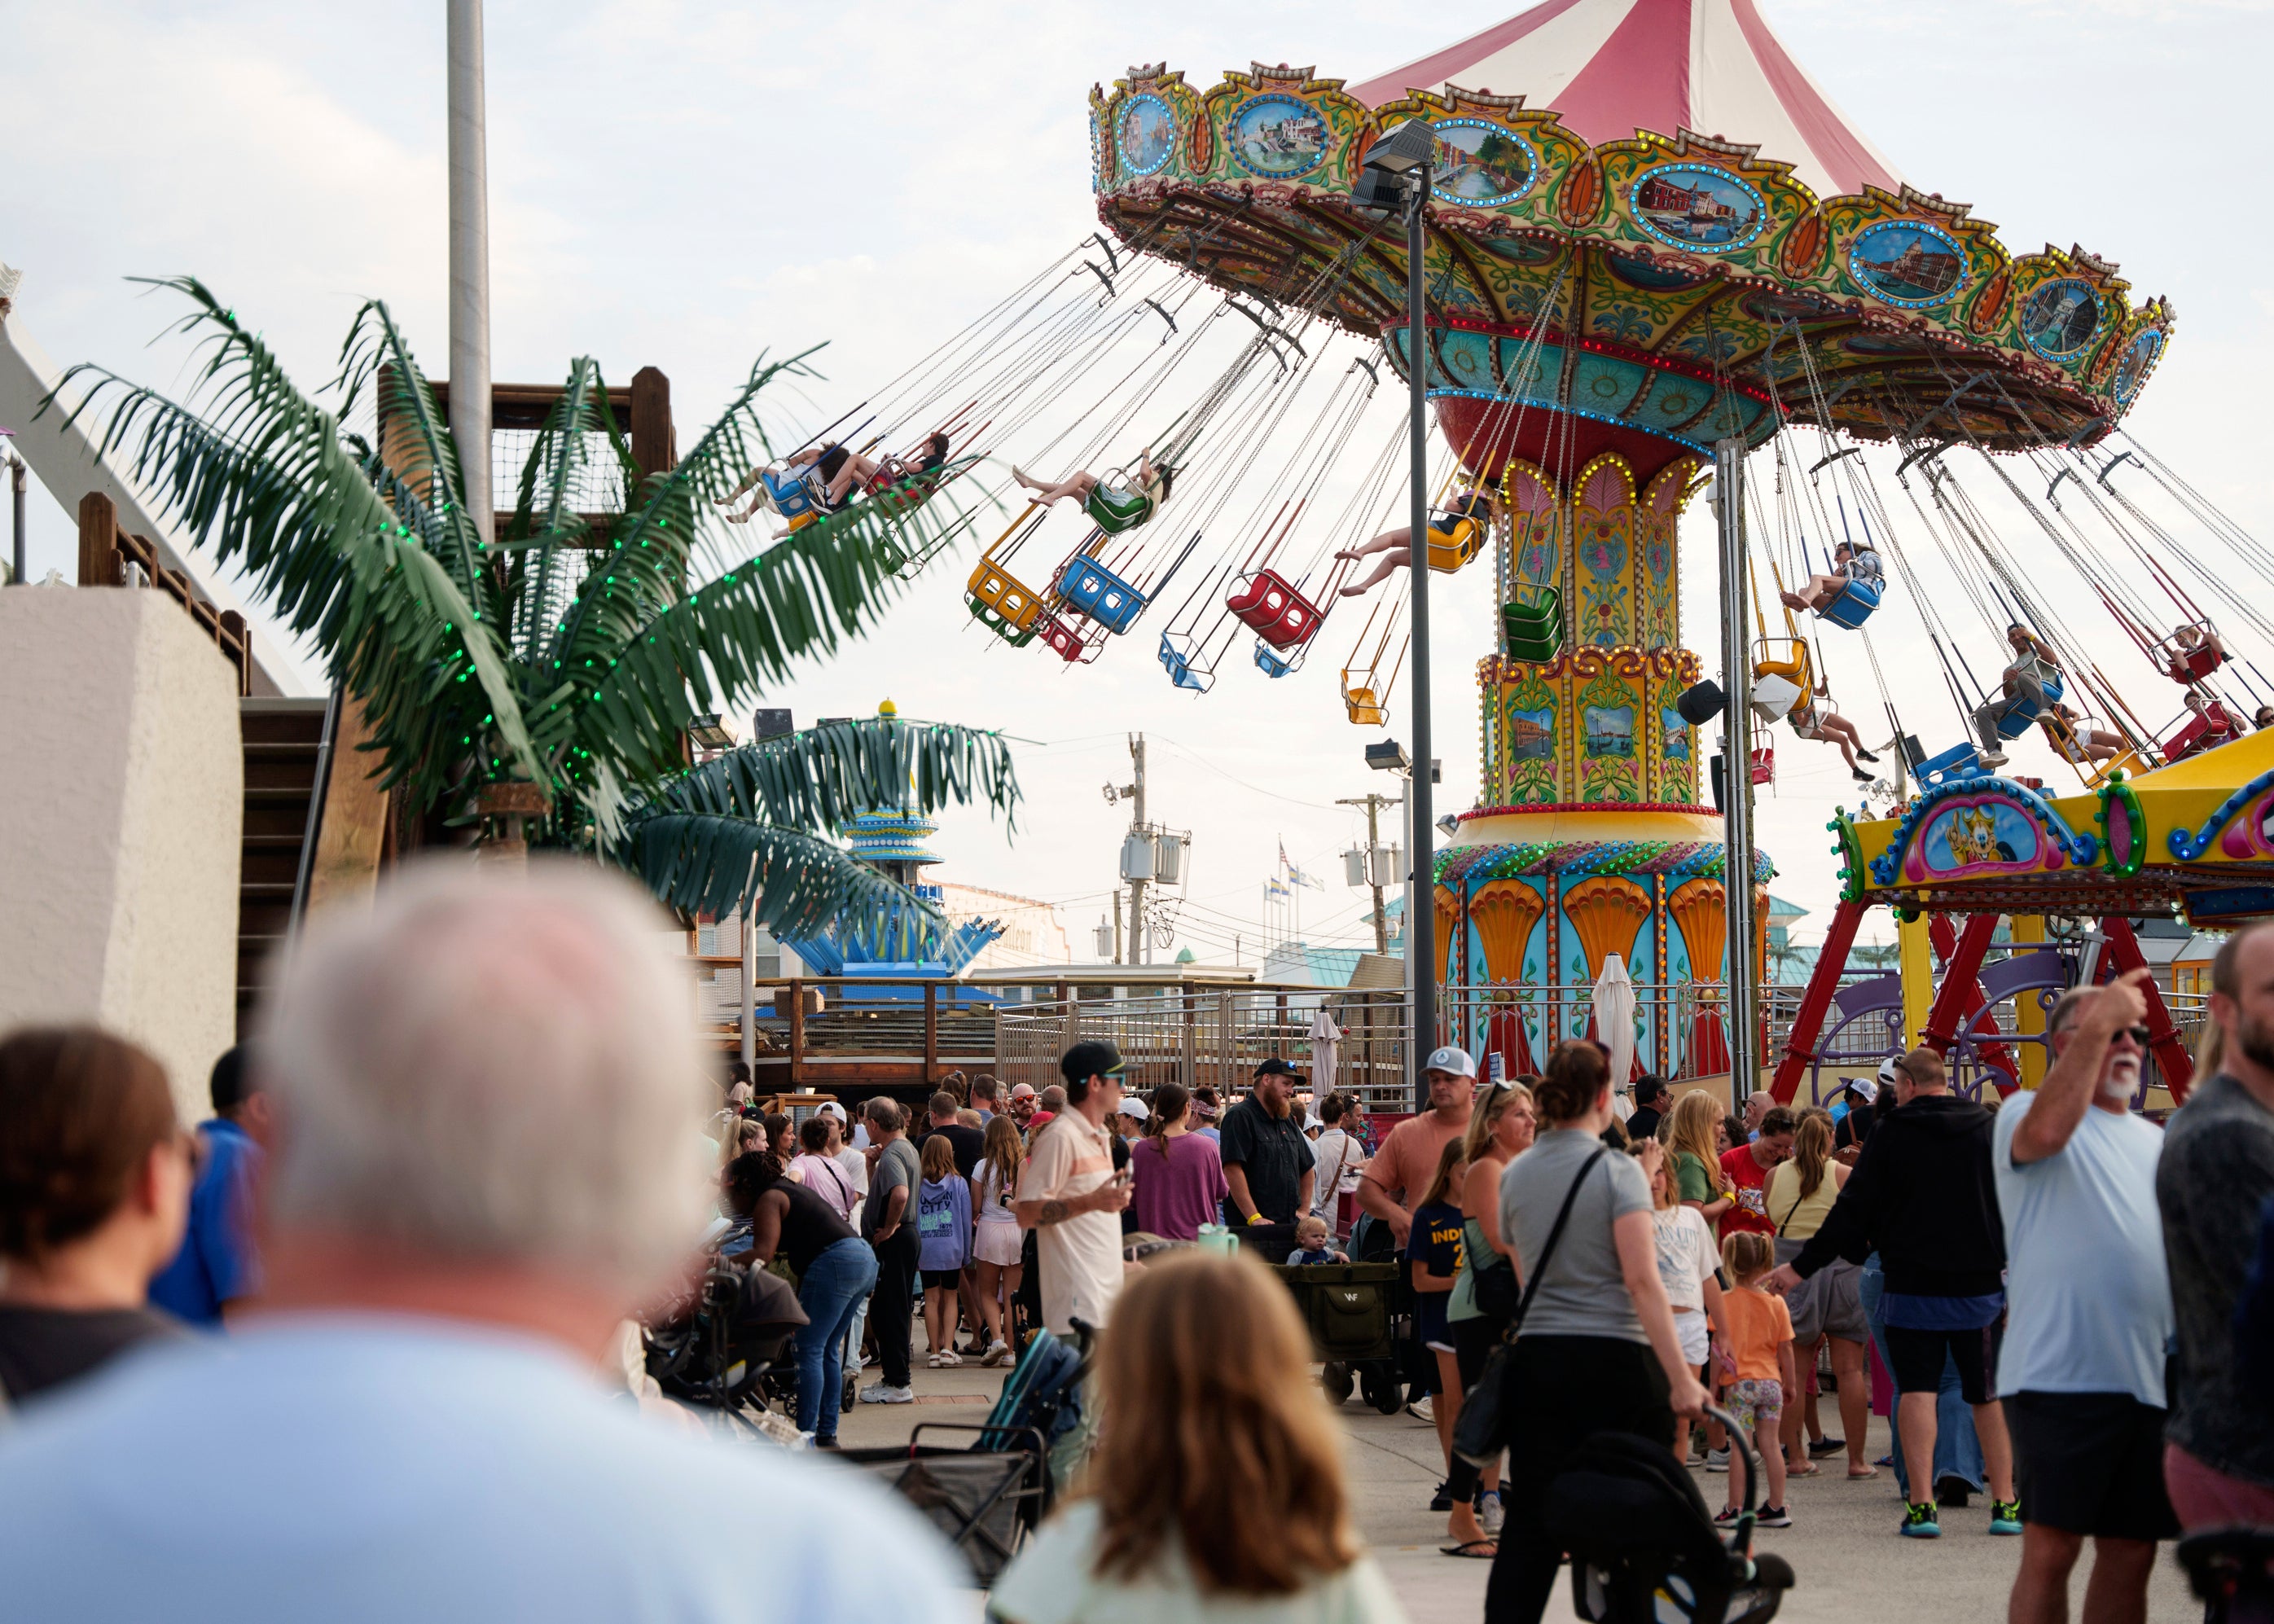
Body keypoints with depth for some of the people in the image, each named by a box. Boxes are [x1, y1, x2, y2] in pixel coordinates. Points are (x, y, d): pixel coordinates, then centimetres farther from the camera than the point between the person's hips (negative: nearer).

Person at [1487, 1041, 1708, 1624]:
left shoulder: (1516, 1174, 8)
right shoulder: (1616, 1169, -8)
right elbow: (1641, 1280, -16)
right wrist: (1681, 1379, -17)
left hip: (1536, 1358, 5)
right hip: (1613, 1360, -5)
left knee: (1529, 1526, 5)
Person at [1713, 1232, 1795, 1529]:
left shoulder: (1725, 1301, -8)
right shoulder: (1776, 1302, 2)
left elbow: (1720, 1348, -10)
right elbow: (1785, 1349, 6)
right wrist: (1790, 1383, 17)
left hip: (1739, 1383, -3)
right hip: (1771, 1381, 3)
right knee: (1770, 1444, 8)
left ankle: (1735, 1508, -1)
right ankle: (1776, 1507, 11)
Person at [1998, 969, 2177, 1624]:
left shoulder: (2157, 1142, 22)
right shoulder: (2028, 1111, 0)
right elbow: (2044, 1131, -25)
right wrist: (2097, 1026, -25)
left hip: (2148, 1378, 7)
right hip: (2060, 1372, -7)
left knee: (2131, 1553, 8)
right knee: (2051, 1548, -8)